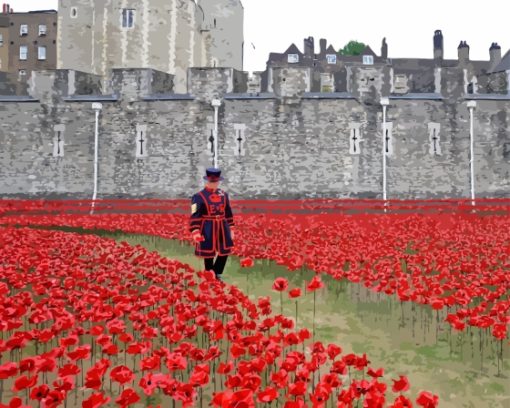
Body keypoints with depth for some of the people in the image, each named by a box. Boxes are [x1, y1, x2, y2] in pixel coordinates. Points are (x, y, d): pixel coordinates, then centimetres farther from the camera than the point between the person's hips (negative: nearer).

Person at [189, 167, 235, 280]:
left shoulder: (224, 195, 7)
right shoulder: (199, 197, -10)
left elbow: (228, 213, 14)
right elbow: (195, 217, -13)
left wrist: (231, 229, 13)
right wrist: (196, 233, -21)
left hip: (222, 228, 5)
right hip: (208, 229, -5)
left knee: (225, 252, 9)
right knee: (208, 255, 4)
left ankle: (216, 274, 27)